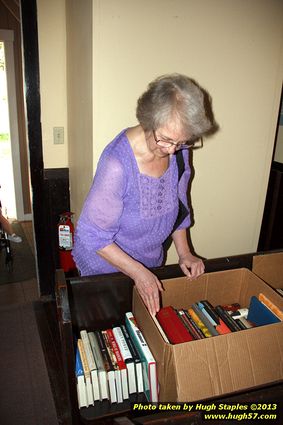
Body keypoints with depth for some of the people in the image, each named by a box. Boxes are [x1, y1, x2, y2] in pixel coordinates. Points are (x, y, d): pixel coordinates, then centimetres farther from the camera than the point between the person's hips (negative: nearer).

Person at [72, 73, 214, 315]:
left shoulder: (179, 151, -14)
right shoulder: (117, 162, -34)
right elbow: (93, 235, -26)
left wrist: (184, 252, -4)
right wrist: (137, 272, -26)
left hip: (151, 263, 6)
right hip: (106, 266, -5)